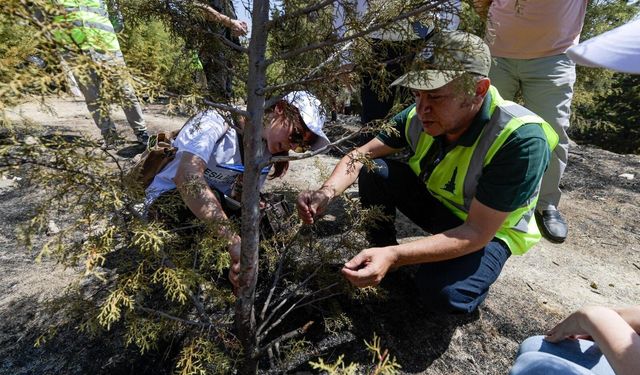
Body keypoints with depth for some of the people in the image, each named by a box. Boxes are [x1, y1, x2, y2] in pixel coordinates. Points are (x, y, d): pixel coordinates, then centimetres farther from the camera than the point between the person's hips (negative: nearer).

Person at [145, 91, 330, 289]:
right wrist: (234, 240, -52)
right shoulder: (218, 121, -27)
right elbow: (187, 174, -44)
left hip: (217, 200, 6)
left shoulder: (268, 148, -7)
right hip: (167, 197, -5)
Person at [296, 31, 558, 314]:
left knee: (442, 292, -32)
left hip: (489, 231, -4)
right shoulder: (420, 115, -18)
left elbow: (477, 232, -32)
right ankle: (381, 250, 0)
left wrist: (395, 256, -43)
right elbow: (360, 156, -13)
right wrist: (326, 193, -33)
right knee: (375, 170, -19)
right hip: (433, 203, 4)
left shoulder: (521, 139, -32)